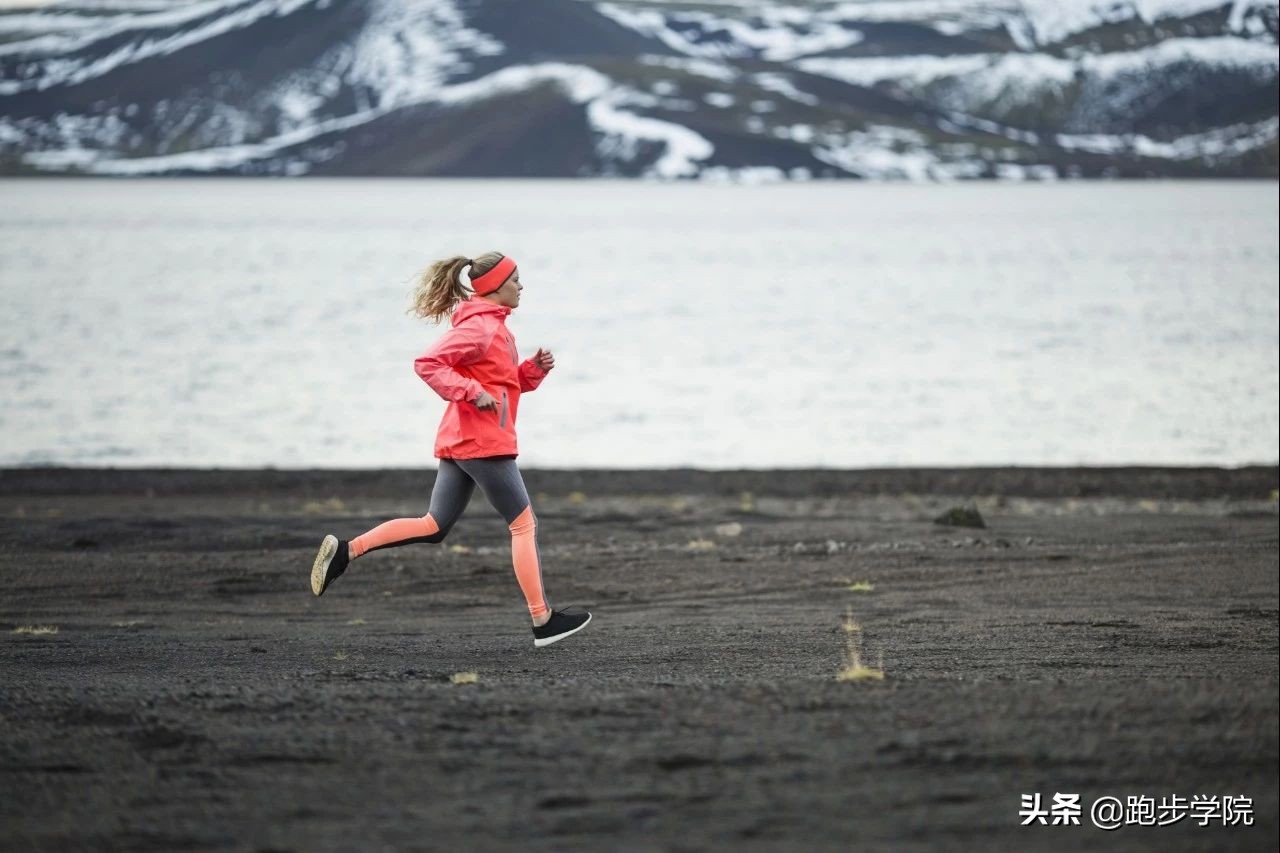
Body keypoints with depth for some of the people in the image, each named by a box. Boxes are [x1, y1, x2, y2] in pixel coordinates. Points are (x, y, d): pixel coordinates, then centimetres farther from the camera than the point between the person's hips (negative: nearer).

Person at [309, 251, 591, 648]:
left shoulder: (492, 326, 18)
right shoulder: (479, 327, -13)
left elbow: (508, 381, 26)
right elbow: (427, 364, -22)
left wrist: (535, 368, 9)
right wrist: (471, 392, -23)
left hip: (459, 441, 10)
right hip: (482, 441, -10)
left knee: (434, 526, 7)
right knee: (524, 523, -2)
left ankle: (346, 550, -2)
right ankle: (543, 621, 2)